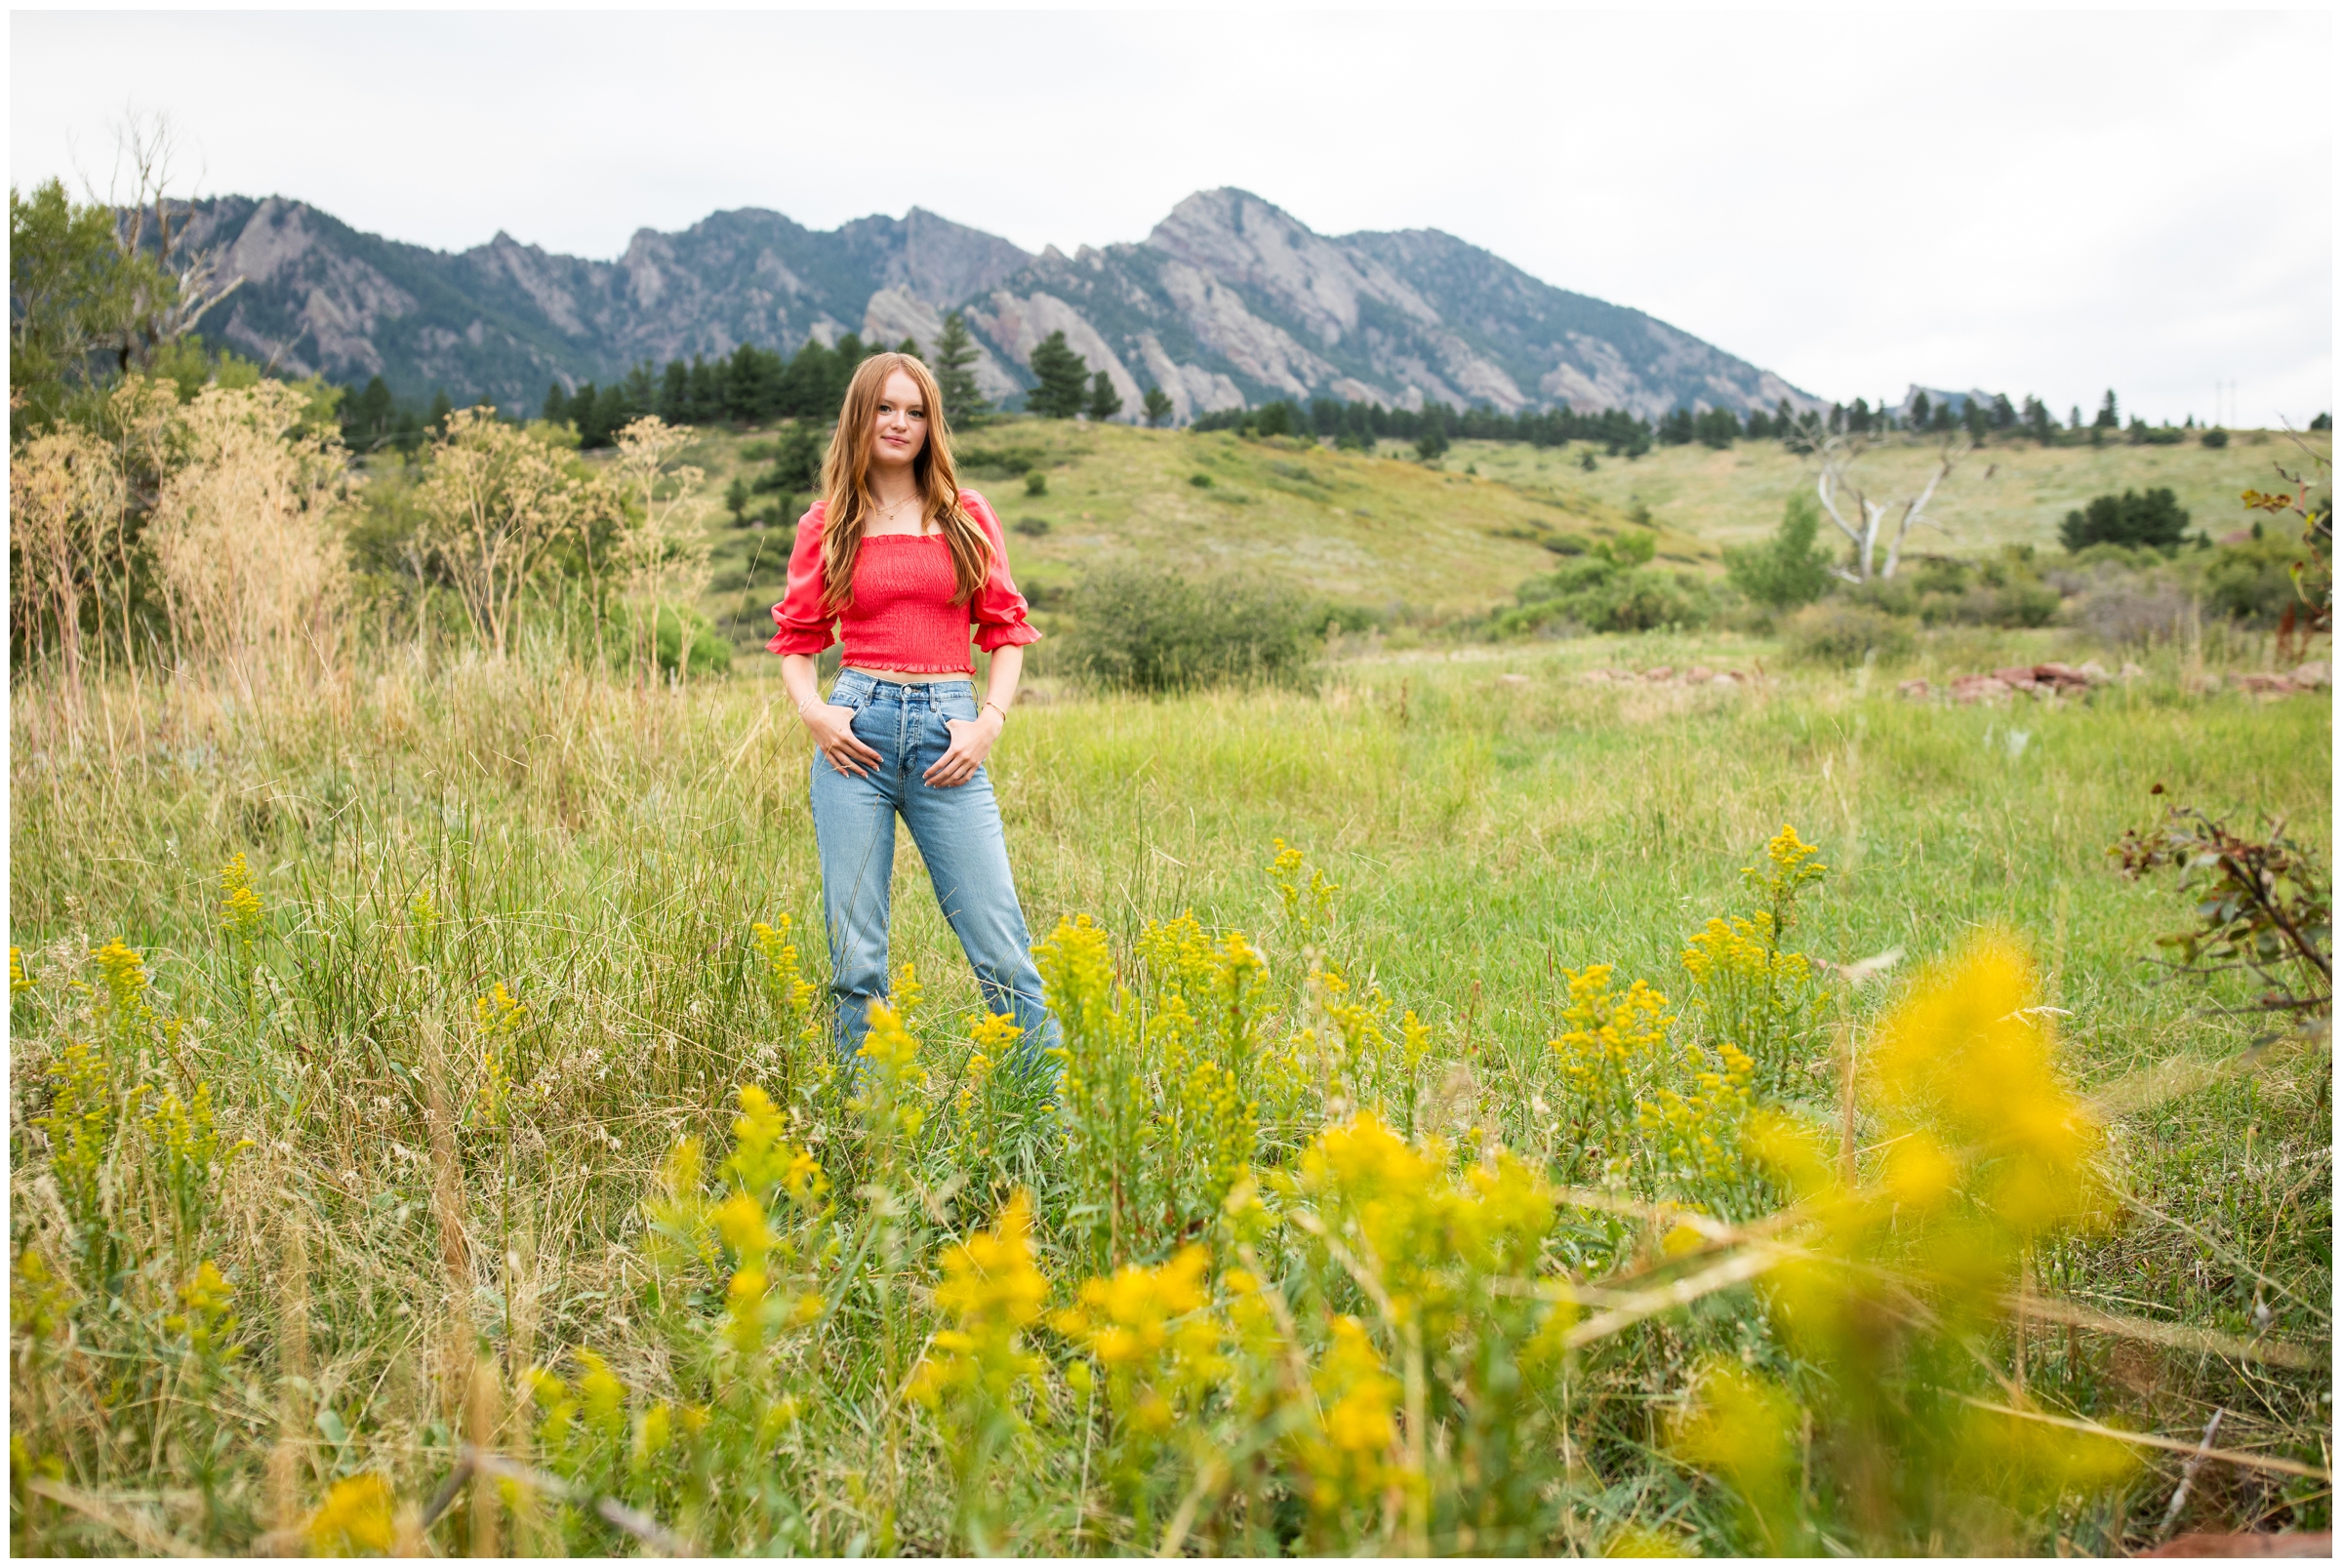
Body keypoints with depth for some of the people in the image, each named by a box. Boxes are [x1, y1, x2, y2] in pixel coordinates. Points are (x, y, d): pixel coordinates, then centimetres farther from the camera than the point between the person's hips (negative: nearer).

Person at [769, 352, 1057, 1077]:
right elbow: (795, 636, 13)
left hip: (947, 734, 0)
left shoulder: (968, 516, 9)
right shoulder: (826, 525, 9)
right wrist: (812, 712, -5)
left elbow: (1007, 630, 10)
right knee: (855, 956, 3)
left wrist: (991, 720, -4)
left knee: (1000, 946, -3)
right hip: (857, 730, 1)